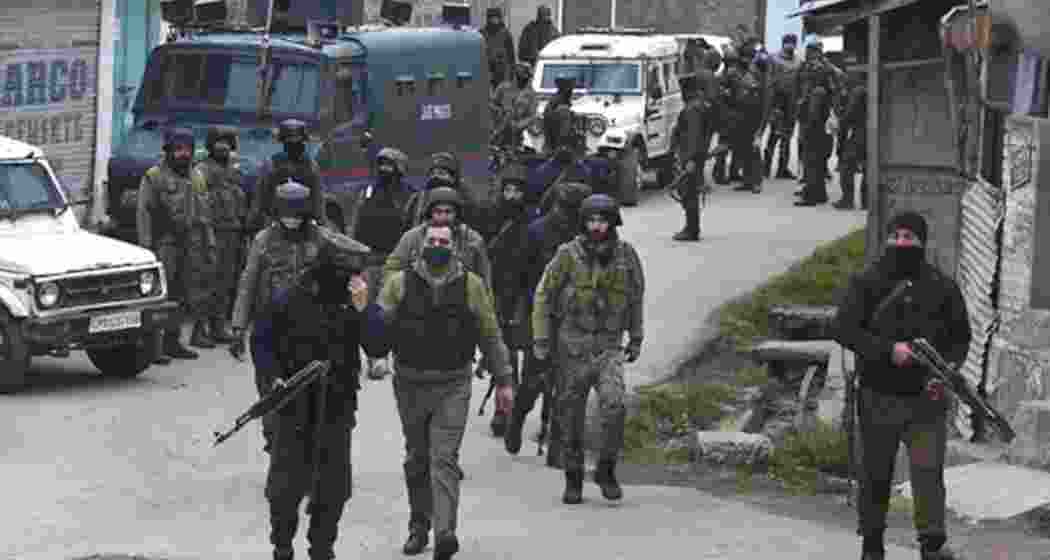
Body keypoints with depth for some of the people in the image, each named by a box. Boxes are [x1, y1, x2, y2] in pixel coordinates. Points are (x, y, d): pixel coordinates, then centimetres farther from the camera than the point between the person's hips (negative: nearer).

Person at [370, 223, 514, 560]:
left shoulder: (471, 285, 2)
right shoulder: (400, 283, 0)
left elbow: (490, 336, 9)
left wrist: (503, 380, 9)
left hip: (453, 386, -2)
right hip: (411, 384, 2)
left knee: (444, 458, -12)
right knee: (417, 460, 13)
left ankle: (445, 532, -21)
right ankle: (419, 527, 27)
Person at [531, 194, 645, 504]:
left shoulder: (626, 254, -1)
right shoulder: (569, 255, -7)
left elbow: (636, 295, 15)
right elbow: (544, 295, 1)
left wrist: (636, 337, 17)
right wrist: (540, 339, -4)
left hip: (609, 347, 0)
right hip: (572, 347, 0)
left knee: (614, 406, -20)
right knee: (571, 415, 5)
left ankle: (606, 470, -3)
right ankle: (573, 480, 21)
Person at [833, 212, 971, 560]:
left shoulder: (943, 287, 6)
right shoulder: (866, 283, 0)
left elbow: (960, 336, 10)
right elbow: (843, 328, -9)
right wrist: (888, 350, -21)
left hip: (927, 399, 0)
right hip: (879, 398, 0)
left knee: (928, 471, -11)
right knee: (875, 476, 9)